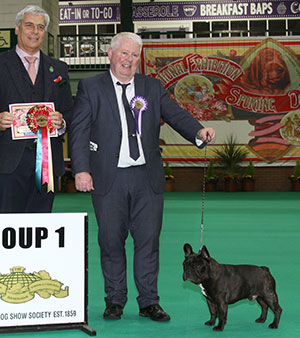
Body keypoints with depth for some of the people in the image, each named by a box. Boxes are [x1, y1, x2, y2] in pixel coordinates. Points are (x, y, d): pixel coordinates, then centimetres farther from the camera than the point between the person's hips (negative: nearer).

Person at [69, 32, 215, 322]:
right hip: (108, 179, -2)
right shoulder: (90, 88, 4)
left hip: (147, 178, 2)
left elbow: (175, 114, 2)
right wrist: (81, 170, -10)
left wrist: (199, 131, -18)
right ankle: (115, 301, 20)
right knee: (111, 241, 5)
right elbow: (78, 132, 0)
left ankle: (149, 302, 15)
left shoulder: (152, 87, 12)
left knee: (148, 240, 4)